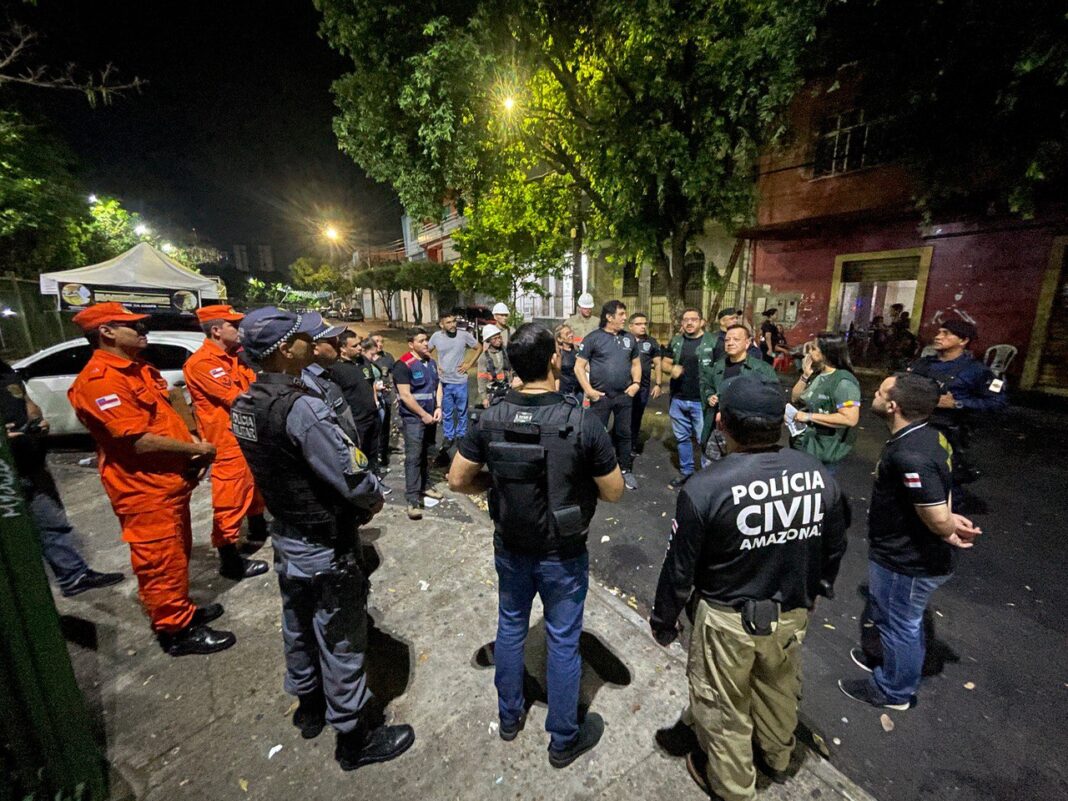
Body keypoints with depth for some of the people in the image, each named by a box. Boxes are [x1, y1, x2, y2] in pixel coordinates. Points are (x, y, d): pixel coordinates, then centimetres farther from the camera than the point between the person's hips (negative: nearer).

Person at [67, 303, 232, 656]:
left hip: (170, 481, 10)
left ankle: (181, 609, 38)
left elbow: (165, 417, 18)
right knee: (161, 561, 4)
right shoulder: (100, 380, -20)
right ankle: (177, 630, 18)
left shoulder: (139, 369, 11)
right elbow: (140, 441, -26)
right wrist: (196, 450, -15)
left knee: (177, 553, 22)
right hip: (145, 490, -10)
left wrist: (193, 440, 0)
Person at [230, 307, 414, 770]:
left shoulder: (245, 405, -1)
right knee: (340, 642, 11)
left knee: (299, 628, 26)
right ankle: (354, 737, 32)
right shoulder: (302, 407, -29)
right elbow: (355, 480, -31)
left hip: (285, 536, 9)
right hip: (326, 548, -8)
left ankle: (308, 706, 50)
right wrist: (375, 497, -7)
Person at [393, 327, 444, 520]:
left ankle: (425, 486, 31)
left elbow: (437, 385, 13)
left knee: (425, 454, 17)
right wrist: (423, 415, -15)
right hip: (413, 419, -7)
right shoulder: (403, 365, -13)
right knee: (413, 458, -6)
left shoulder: (431, 362, 10)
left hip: (430, 416, 7)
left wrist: (438, 408, -2)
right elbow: (405, 395, -18)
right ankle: (412, 500, -2)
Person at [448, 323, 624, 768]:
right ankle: (564, 740, 41)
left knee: (510, 626, 26)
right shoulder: (583, 423, -24)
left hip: (509, 547, 4)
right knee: (563, 641, 17)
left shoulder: (491, 418, -14)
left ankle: (509, 716, 49)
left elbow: (458, 480, -5)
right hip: (562, 555, -3)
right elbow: (614, 492, -14)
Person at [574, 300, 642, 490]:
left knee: (625, 434, 13)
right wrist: (589, 390, -13)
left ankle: (626, 471, 26)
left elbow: (636, 363, 18)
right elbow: (579, 366, -8)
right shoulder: (593, 338, -7)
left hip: (624, 395, 4)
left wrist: (636, 383, 2)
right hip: (600, 396, -4)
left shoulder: (629, 338, 9)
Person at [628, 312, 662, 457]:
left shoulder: (651, 342, 7)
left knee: (637, 417, 10)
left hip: (643, 386, 2)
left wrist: (658, 384, 4)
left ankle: (634, 446, 22)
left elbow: (658, 364, 10)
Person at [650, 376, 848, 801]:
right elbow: (834, 549, 2)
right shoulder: (820, 476, -14)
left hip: (729, 621, -5)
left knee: (724, 706, 22)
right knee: (779, 691, 32)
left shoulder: (704, 489, -30)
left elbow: (680, 569, -19)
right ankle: (777, 758, 60)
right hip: (792, 613, 5)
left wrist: (663, 619, -1)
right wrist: (815, 590, 22)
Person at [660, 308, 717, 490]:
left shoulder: (713, 342, -6)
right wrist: (672, 368, -11)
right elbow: (664, 363, 13)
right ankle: (686, 471, 31)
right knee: (682, 438, 16)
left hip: (702, 401, -5)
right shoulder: (675, 341, 8)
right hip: (678, 400, 5)